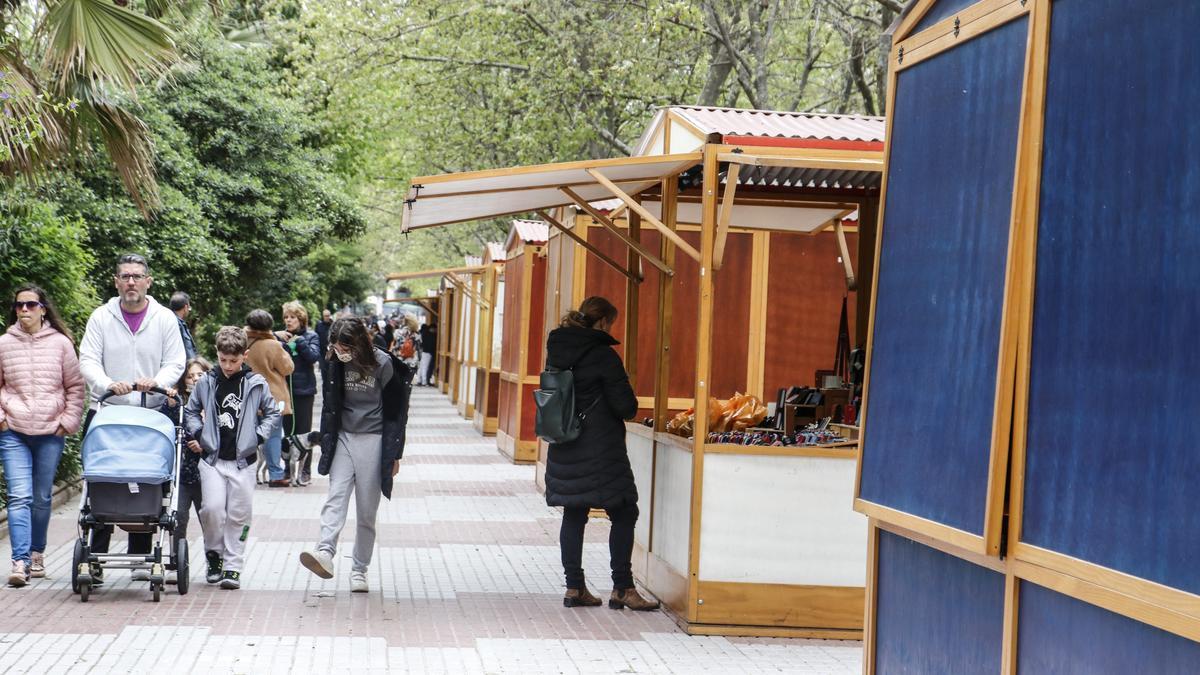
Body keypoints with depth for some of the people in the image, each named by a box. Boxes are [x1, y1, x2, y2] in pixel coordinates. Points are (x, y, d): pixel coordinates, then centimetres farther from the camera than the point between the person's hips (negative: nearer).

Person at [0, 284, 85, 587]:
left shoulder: (60, 343, 3)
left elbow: (75, 386, 9)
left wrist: (69, 421, 1)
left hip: (51, 432, 1)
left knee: (42, 499, 8)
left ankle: (36, 554, 24)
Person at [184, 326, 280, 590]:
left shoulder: (257, 384, 0)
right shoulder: (207, 382, 3)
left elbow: (272, 413, 10)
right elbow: (191, 411, 17)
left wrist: (257, 437, -1)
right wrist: (198, 434, 3)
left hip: (243, 460, 0)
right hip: (213, 458, 0)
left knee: (238, 514, 1)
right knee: (212, 508, -12)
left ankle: (232, 566, 10)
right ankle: (213, 554, 12)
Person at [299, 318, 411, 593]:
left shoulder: (382, 364, -9)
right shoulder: (336, 364, 3)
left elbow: (395, 412, -4)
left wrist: (394, 454, -4)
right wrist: (326, 444, 14)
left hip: (373, 441, -3)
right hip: (343, 438, 3)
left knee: (367, 511, 1)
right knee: (335, 497, -15)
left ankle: (359, 569, 8)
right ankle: (325, 553, -31)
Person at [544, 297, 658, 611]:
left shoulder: (556, 351, 7)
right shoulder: (603, 355, -14)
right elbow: (625, 406, -13)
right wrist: (629, 408, 8)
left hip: (564, 448, 7)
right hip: (600, 449, -7)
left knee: (574, 515, 12)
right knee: (624, 514, 1)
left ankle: (574, 588, 13)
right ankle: (622, 588, 0)